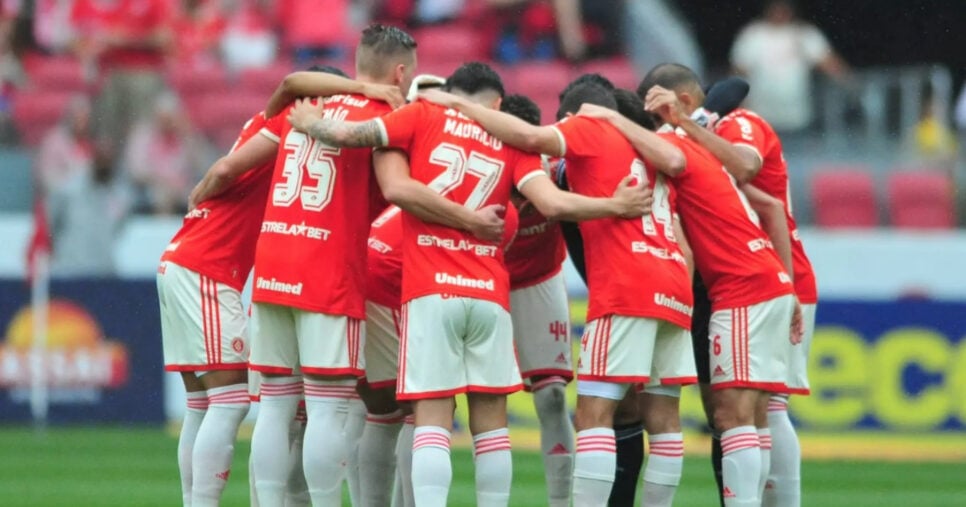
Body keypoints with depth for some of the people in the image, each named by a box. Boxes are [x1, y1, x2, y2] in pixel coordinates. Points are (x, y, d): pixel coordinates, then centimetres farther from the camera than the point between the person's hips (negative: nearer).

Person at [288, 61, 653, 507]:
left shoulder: (424, 117, 7)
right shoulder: (512, 142, 10)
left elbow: (348, 134, -2)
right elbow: (552, 204, -3)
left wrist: (310, 123, 18)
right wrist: (615, 205, 9)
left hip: (430, 290, -2)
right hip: (489, 293, 2)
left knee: (432, 420, -6)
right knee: (490, 421, 8)